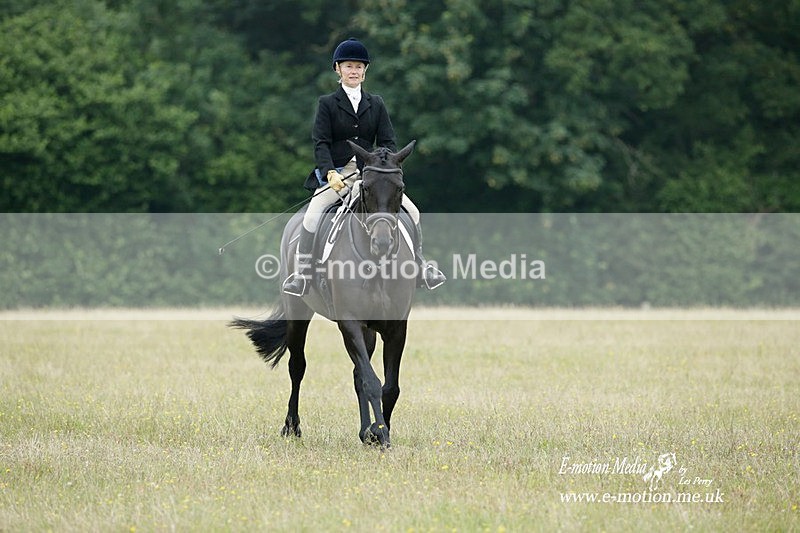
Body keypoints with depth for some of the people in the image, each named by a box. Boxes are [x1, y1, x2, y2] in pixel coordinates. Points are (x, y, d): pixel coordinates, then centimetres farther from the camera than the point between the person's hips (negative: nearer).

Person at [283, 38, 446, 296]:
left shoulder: (376, 104, 11)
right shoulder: (327, 104, 3)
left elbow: (387, 142, 6)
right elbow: (321, 144, -6)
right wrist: (330, 173, -22)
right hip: (336, 175, -3)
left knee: (411, 211, -8)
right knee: (312, 215, -25)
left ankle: (420, 266, 7)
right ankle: (301, 273, -17)